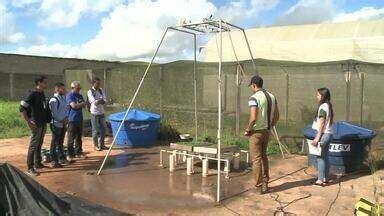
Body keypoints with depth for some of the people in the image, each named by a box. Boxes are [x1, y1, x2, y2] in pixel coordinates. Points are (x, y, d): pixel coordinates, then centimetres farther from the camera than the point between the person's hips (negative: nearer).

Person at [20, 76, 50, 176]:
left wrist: (47, 120, 14)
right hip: (36, 125, -8)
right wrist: (29, 122, -20)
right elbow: (22, 108, -18)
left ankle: (38, 163, 28)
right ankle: (30, 168, 1)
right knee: (33, 146, -5)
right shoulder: (32, 94, -14)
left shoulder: (42, 94, 11)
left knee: (39, 145, 16)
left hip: (43, 124, 8)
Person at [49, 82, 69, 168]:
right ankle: (54, 161, 6)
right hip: (56, 124, -8)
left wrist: (66, 118, 1)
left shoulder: (63, 98, 10)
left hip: (63, 124, 8)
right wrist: (62, 120, -12)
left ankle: (62, 158, 30)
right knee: (55, 143, -1)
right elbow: (54, 113, -18)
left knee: (61, 142, 19)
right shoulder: (53, 100, -16)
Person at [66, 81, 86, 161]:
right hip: (72, 119, -7)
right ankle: (70, 154, 2)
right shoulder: (70, 95, -9)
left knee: (79, 137, 13)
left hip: (79, 119, 7)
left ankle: (78, 152, 22)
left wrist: (78, 104, -5)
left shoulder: (80, 95, 15)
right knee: (71, 138, -4)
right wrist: (81, 104, -5)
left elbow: (84, 105, 16)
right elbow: (74, 105, -20)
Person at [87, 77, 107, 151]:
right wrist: (101, 100, -12)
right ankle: (96, 145, 14)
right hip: (94, 113, -5)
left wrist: (98, 101, -19)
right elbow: (94, 102, -18)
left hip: (101, 112, 5)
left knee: (103, 129, 9)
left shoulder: (101, 90, 9)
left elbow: (104, 100, -2)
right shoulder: (90, 92, -7)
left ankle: (101, 144, 22)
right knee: (95, 130, 2)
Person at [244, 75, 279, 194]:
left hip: (256, 132, -7)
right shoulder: (271, 96, 8)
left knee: (256, 159, 3)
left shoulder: (254, 97, -16)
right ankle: (265, 184, 27)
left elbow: (253, 118, -24)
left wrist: (247, 130, -10)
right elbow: (276, 116, 11)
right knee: (264, 156, 20)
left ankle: (259, 186, 10)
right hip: (267, 131, 8)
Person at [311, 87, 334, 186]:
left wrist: (317, 138, -17)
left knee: (320, 157, -4)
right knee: (325, 157, 13)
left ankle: (320, 180, -1)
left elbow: (321, 124, -18)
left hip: (323, 134, -9)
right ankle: (325, 178, 21)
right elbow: (330, 122, 14)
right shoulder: (328, 106, 12)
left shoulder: (322, 107, -15)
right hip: (329, 133, 9)